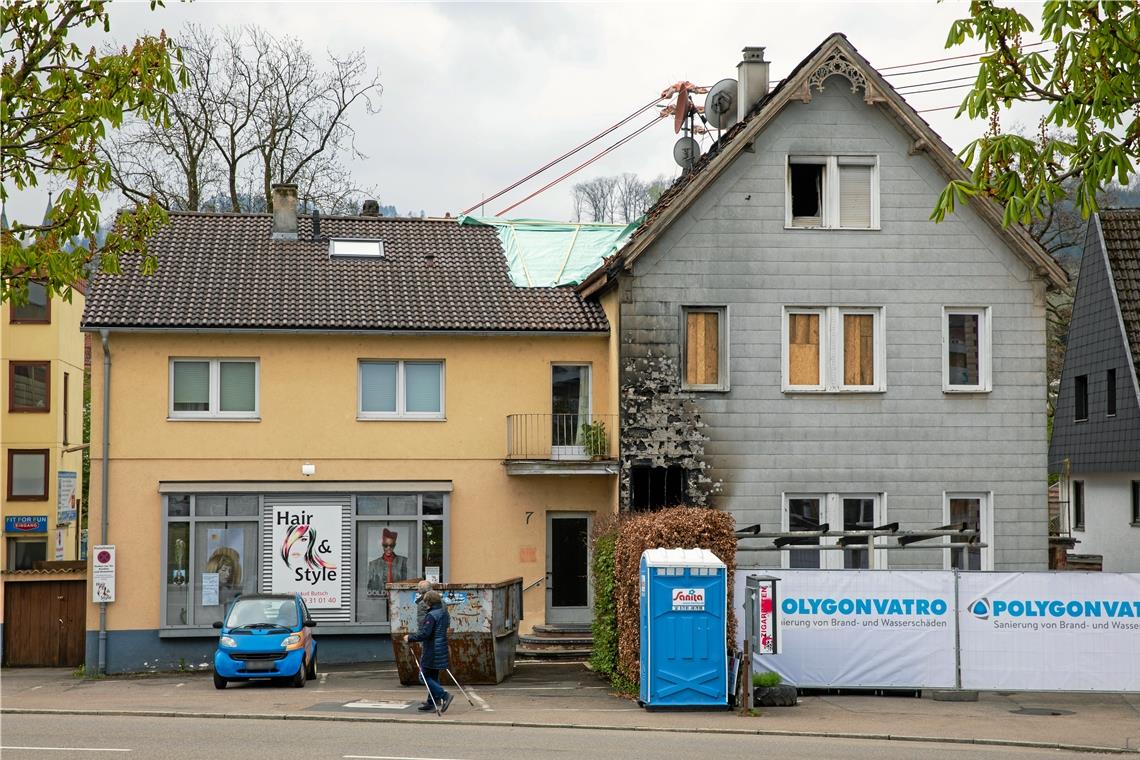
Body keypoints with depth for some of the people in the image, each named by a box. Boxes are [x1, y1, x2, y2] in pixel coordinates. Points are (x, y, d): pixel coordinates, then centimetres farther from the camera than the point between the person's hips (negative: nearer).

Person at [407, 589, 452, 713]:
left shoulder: (431, 616, -19)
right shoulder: (444, 613, 9)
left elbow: (424, 633, -24)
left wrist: (410, 638, -12)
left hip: (431, 651, -9)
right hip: (441, 651, 9)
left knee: (425, 676, -4)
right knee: (434, 676, 18)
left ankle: (444, 695, -14)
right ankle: (432, 702, 25)